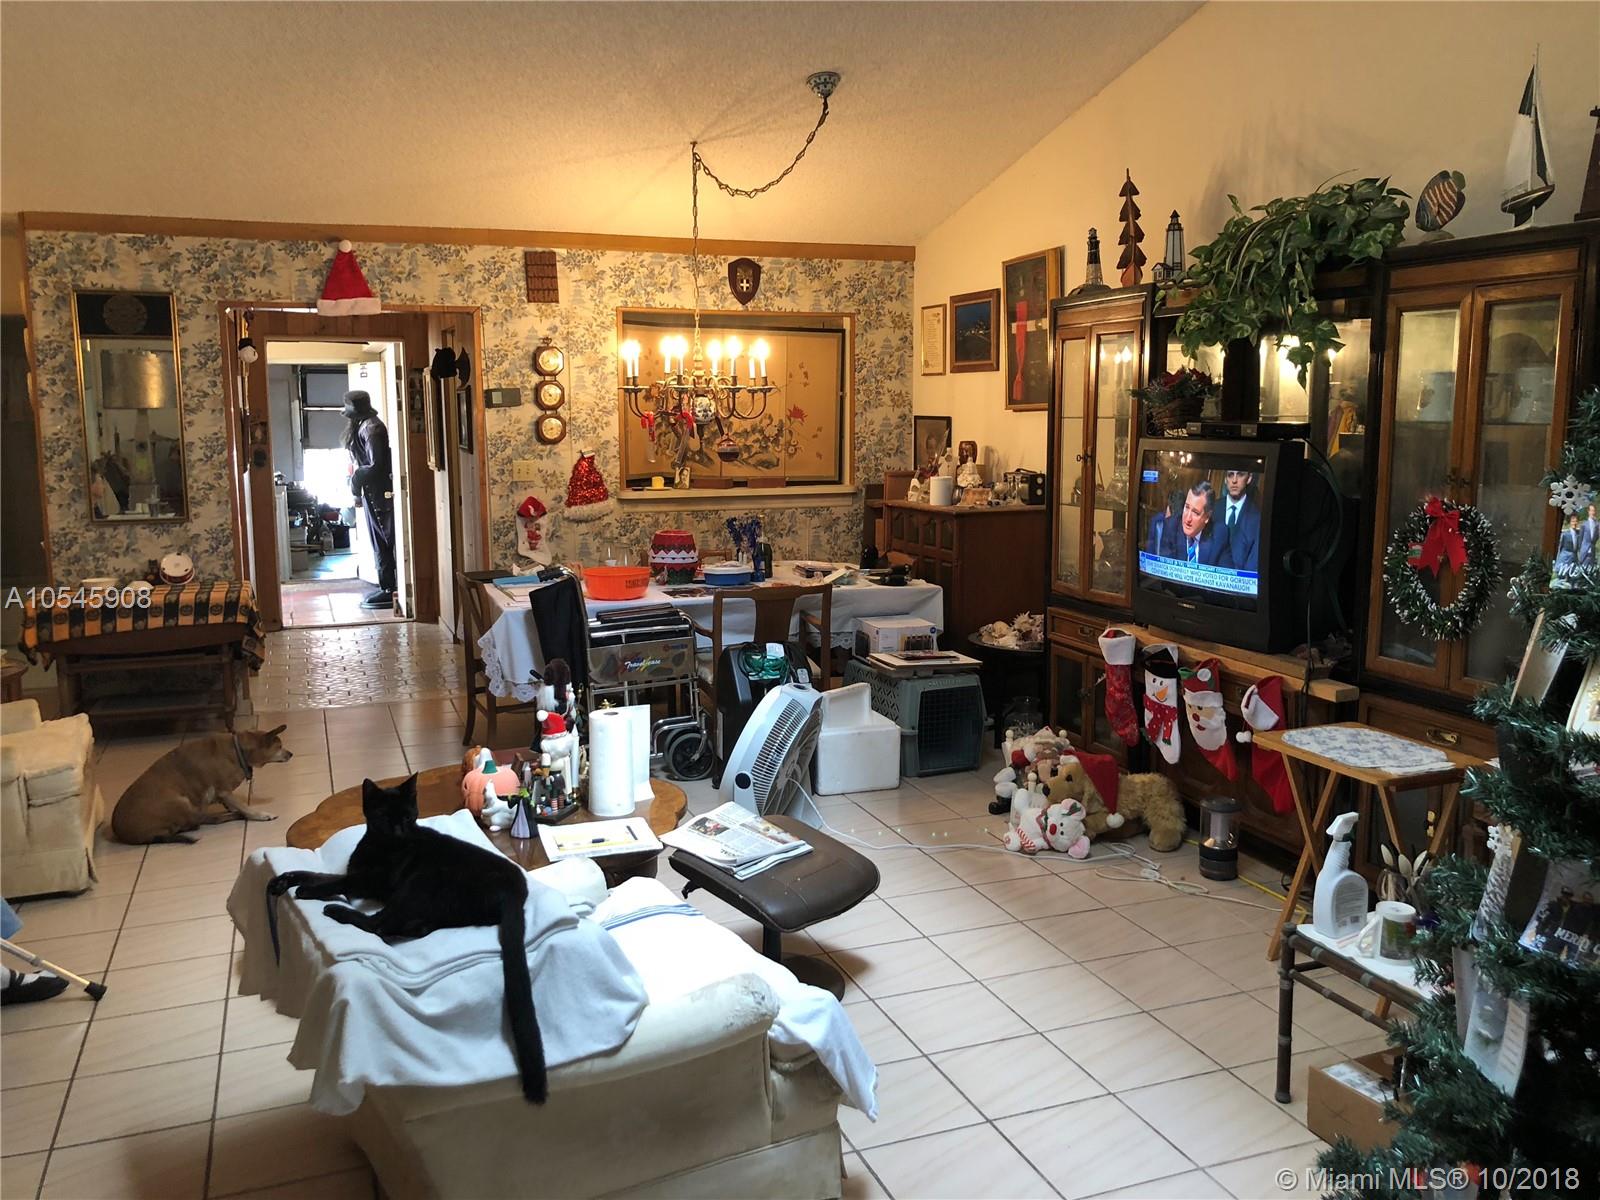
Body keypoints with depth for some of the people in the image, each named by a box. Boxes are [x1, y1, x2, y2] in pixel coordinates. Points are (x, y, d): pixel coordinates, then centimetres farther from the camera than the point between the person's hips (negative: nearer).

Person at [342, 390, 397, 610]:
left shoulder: (370, 427, -15)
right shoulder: (363, 426, 15)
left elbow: (375, 465, -21)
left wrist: (355, 481, -10)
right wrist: (358, 490, 11)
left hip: (378, 493, -10)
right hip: (372, 492, 10)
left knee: (383, 542, -6)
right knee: (381, 542, 12)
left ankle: (389, 589, -2)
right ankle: (387, 587, 17)